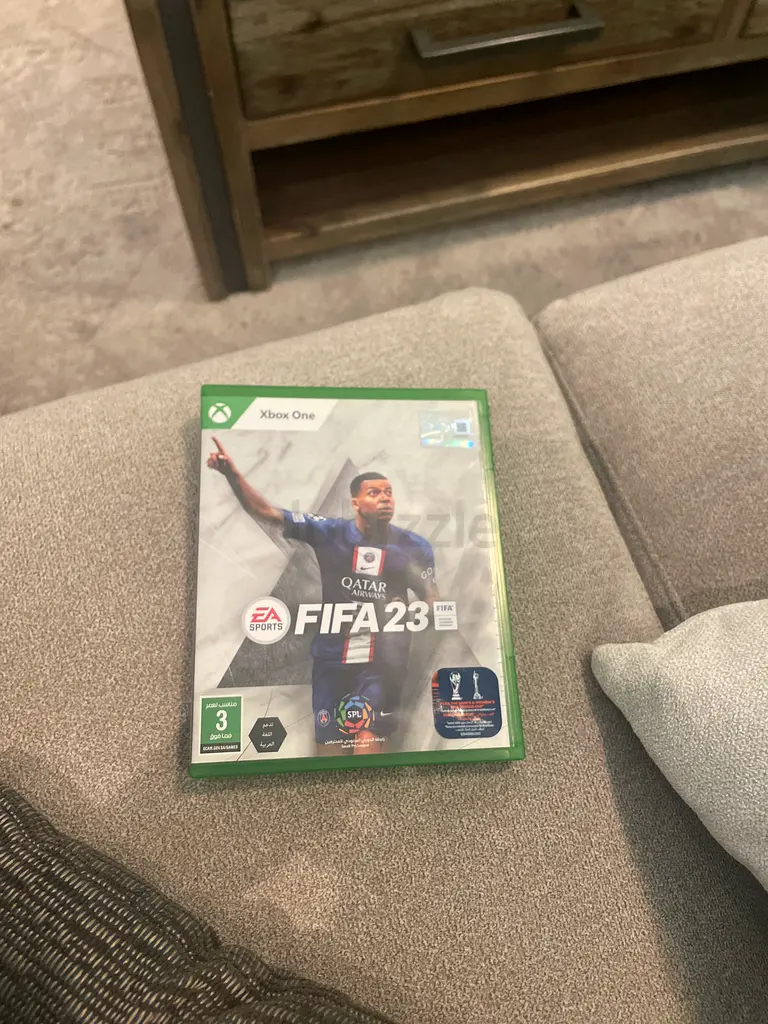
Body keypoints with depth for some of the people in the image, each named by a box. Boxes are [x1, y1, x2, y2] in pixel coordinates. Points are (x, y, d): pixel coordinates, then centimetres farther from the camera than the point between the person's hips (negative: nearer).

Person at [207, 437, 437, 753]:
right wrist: (232, 474, -21)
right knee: (329, 747, 12)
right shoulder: (329, 533, -5)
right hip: (331, 656, 1)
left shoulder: (416, 547, -2)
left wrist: (410, 615, -9)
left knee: (369, 746, -11)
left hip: (383, 659, -1)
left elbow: (431, 597, 12)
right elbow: (266, 512, -9)